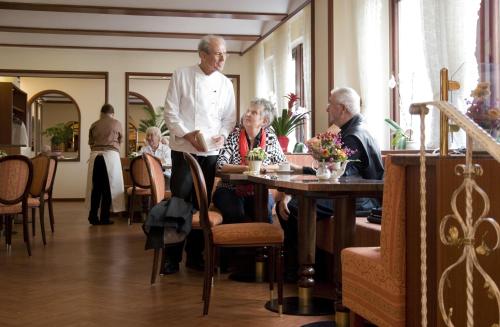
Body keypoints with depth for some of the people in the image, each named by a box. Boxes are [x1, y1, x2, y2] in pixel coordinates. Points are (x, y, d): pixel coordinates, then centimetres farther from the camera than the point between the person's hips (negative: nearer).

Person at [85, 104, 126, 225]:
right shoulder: (117, 124, 8)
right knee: (108, 187, 1)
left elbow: (90, 143, 16)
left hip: (95, 155, 3)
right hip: (110, 155, -3)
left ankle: (93, 216, 11)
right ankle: (104, 217, 1)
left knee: (95, 187, 8)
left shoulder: (94, 125, 12)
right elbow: (120, 140, 22)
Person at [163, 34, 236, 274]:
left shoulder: (225, 83, 10)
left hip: (211, 152, 4)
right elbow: (171, 112, -3)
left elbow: (230, 117, 13)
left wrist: (223, 135, -7)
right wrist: (187, 134, -15)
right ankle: (172, 256, 9)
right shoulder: (181, 76, 0)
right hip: (184, 149, -3)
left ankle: (195, 254, 20)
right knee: (179, 201, -3)